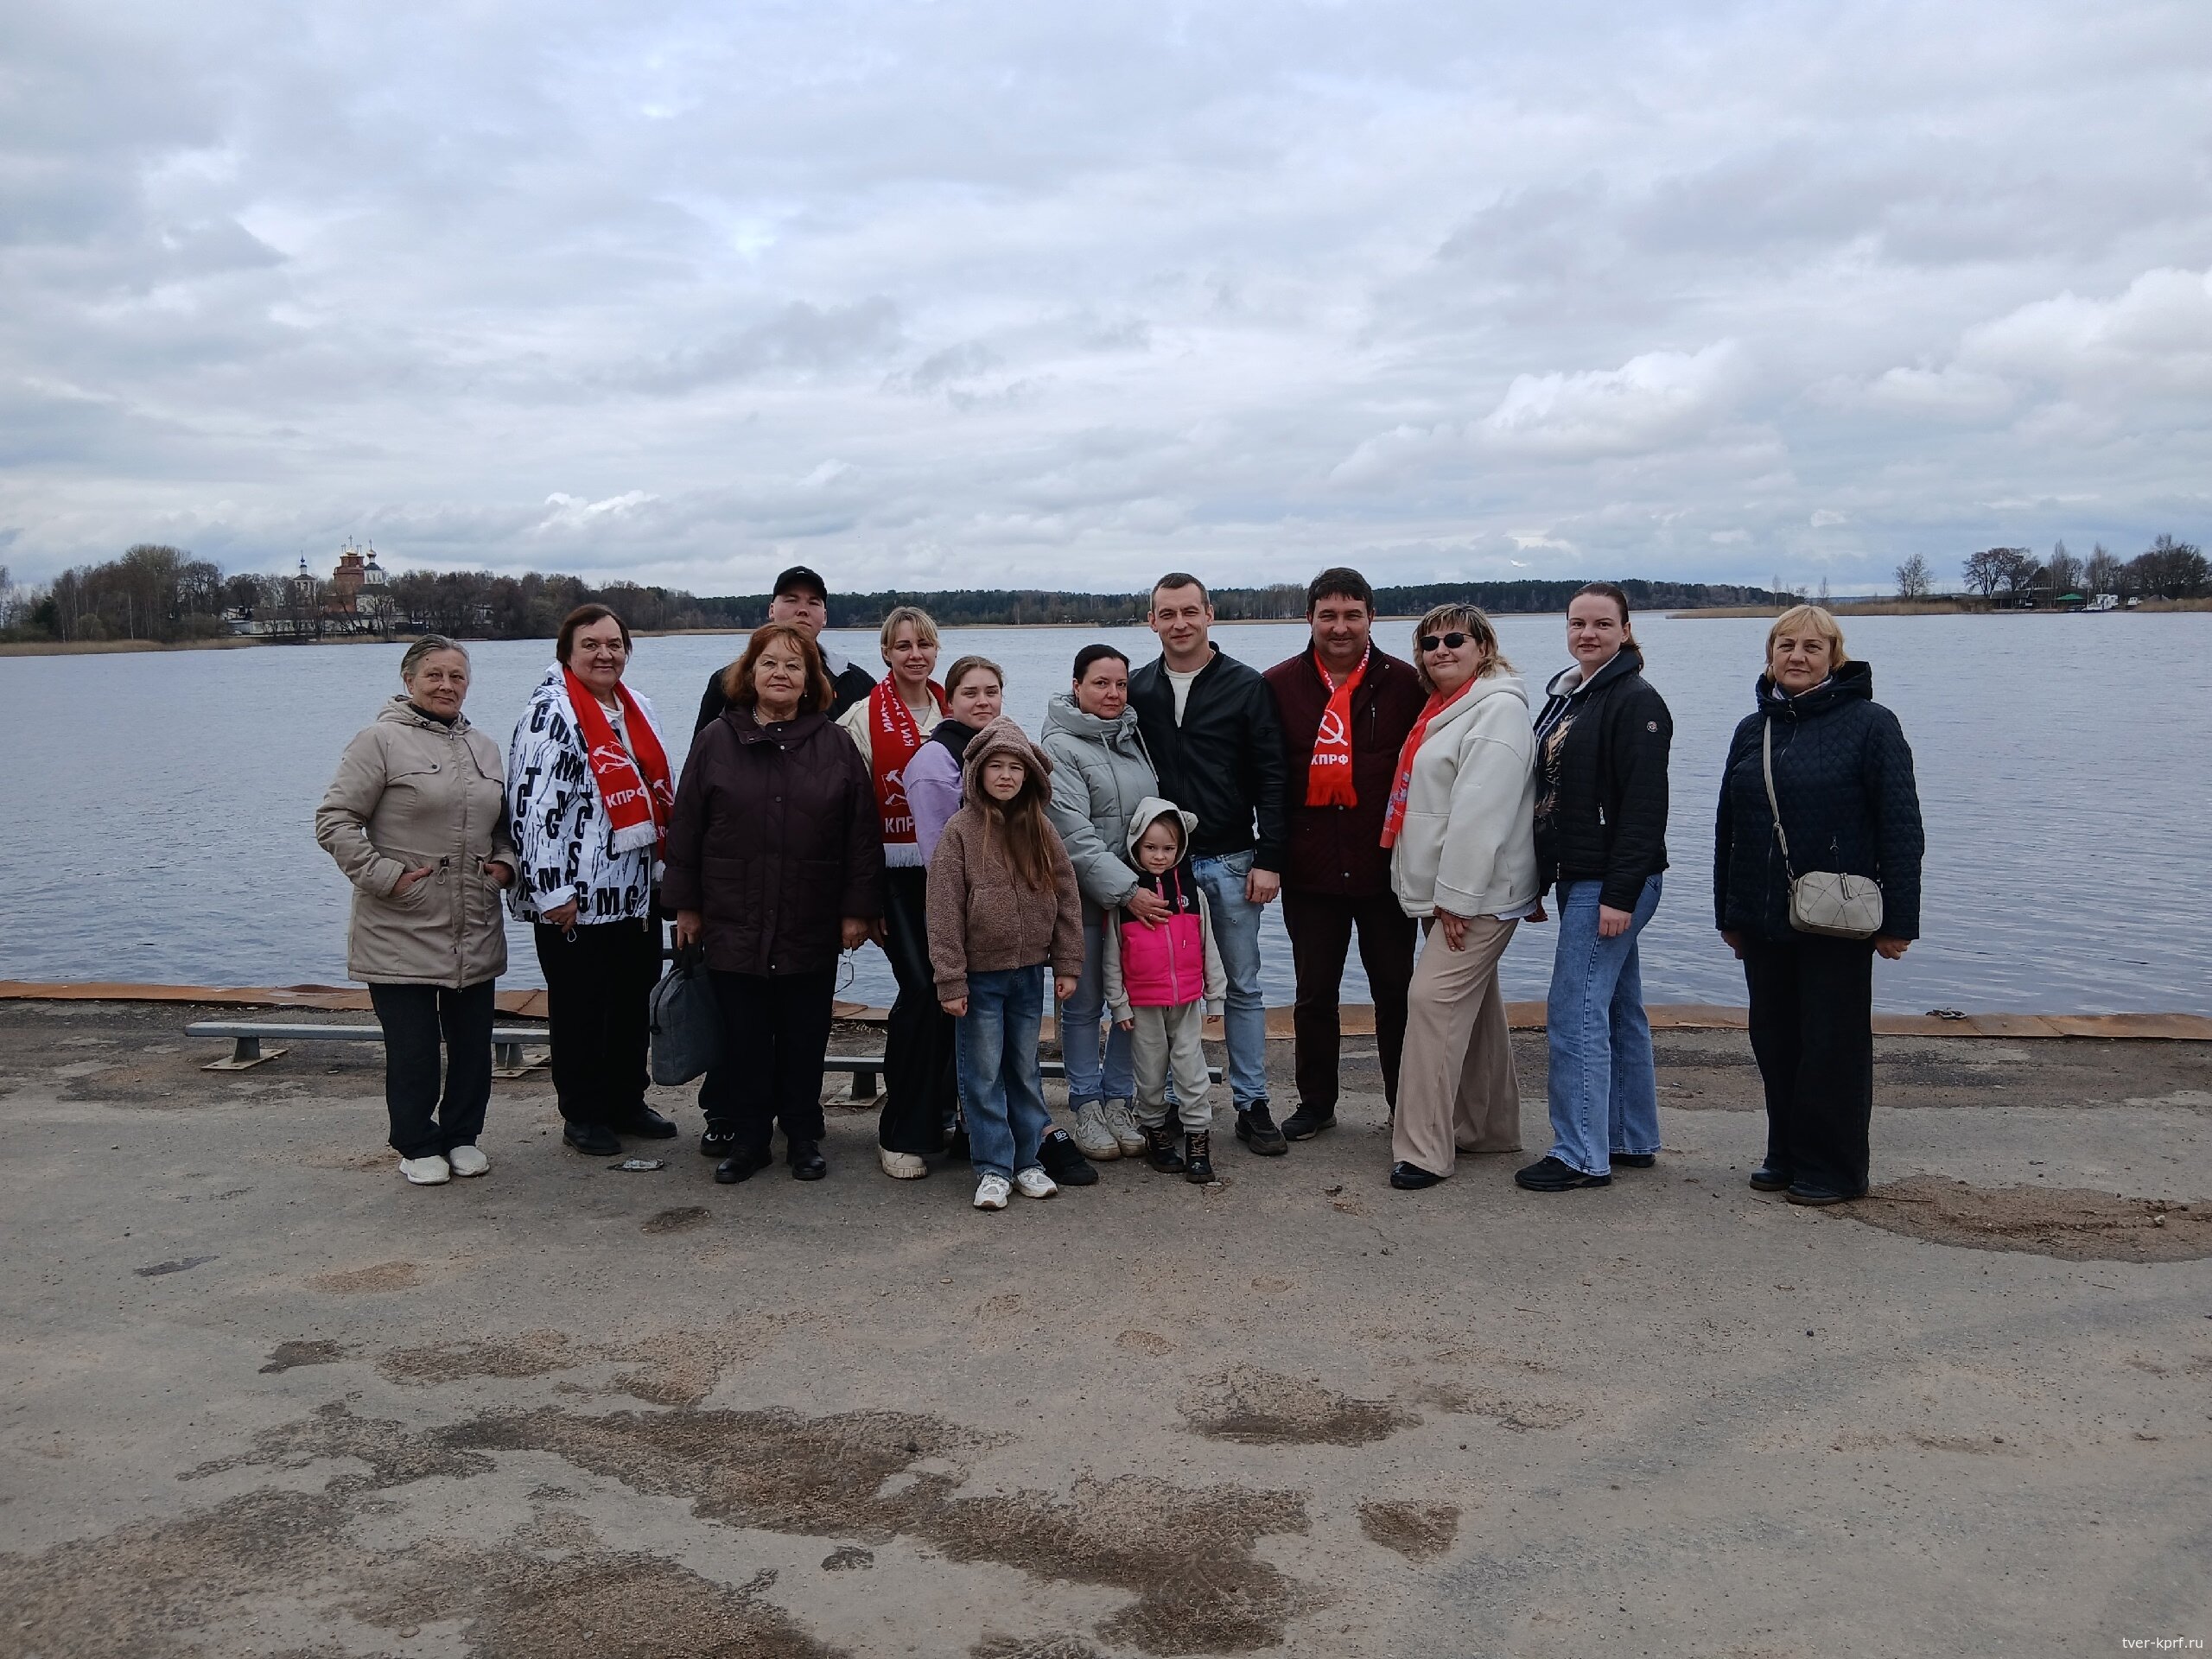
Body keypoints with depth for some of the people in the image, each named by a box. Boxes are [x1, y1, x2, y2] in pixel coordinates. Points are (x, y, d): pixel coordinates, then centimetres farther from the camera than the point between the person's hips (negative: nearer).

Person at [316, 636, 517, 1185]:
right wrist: (384, 875, -16)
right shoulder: (382, 740, -7)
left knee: (472, 1043, 12)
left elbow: (502, 824, 25)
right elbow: (334, 819, -10)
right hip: (401, 933, -5)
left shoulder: (483, 747, 13)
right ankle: (418, 1145, 20)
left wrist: (505, 861, 6)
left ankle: (461, 1135, 29)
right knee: (413, 1048, 3)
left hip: (475, 930, 6)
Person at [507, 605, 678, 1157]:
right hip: (578, 899, -8)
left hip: (638, 891, 8)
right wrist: (553, 892, -20)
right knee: (581, 1008, 4)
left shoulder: (639, 710, 12)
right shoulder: (550, 715, -13)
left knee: (635, 1001, 16)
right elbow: (533, 808, -18)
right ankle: (582, 1115, 17)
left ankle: (627, 1102, 30)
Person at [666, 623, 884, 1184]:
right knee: (744, 1038, 7)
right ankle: (746, 1139, 20)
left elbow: (862, 834, 1)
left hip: (811, 929, 0)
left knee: (804, 1039, 9)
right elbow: (686, 828, 4)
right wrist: (687, 905, 2)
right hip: (734, 924, 0)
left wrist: (858, 908, -3)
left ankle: (803, 1138, 23)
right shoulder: (716, 741, 2)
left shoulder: (836, 746, 1)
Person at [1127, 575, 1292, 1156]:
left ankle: (1252, 1105, 15)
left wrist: (1269, 859, -9)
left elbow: (1272, 779, -3)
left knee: (1243, 986, 6)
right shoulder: (1135, 690, 6)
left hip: (1230, 862, -2)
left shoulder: (1246, 687, -1)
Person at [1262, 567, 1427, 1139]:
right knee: (1314, 994, 12)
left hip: (1385, 867, -1)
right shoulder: (1279, 686, 1)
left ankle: (1408, 1106, 23)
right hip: (1310, 871, 1)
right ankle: (1315, 1103, 27)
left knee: (1396, 992, 10)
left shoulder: (1405, 683, -1)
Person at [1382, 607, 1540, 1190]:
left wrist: (1457, 896, -23)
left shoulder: (1497, 708, -14)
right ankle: (1490, 1127, 27)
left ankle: (1423, 1149, -11)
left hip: (1479, 893, -10)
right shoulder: (1442, 708, 16)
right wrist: (1443, 895, 17)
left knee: (1433, 998, -14)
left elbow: (1482, 810, -22)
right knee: (1475, 1006, 16)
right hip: (1447, 892, 10)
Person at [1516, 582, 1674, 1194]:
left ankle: (1580, 1154, -1)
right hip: (1578, 879, 10)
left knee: (1575, 1013, -8)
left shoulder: (1636, 702, -13)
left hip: (1613, 883, -9)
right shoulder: (1564, 697, 14)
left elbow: (1644, 806, -19)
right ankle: (1633, 1140, 25)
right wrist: (1542, 879, 19)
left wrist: (1620, 893, -23)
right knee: (1619, 1011, 15)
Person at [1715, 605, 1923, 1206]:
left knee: (1833, 1044, 3)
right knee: (1773, 1040, 12)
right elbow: (1729, 828, 15)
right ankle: (1787, 1155, 26)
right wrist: (1728, 914, 15)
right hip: (1763, 921, 6)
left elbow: (1901, 829, -8)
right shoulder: (1752, 729, 11)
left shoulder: (1871, 724, -6)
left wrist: (1899, 921, -12)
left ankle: (1833, 1168, 15)